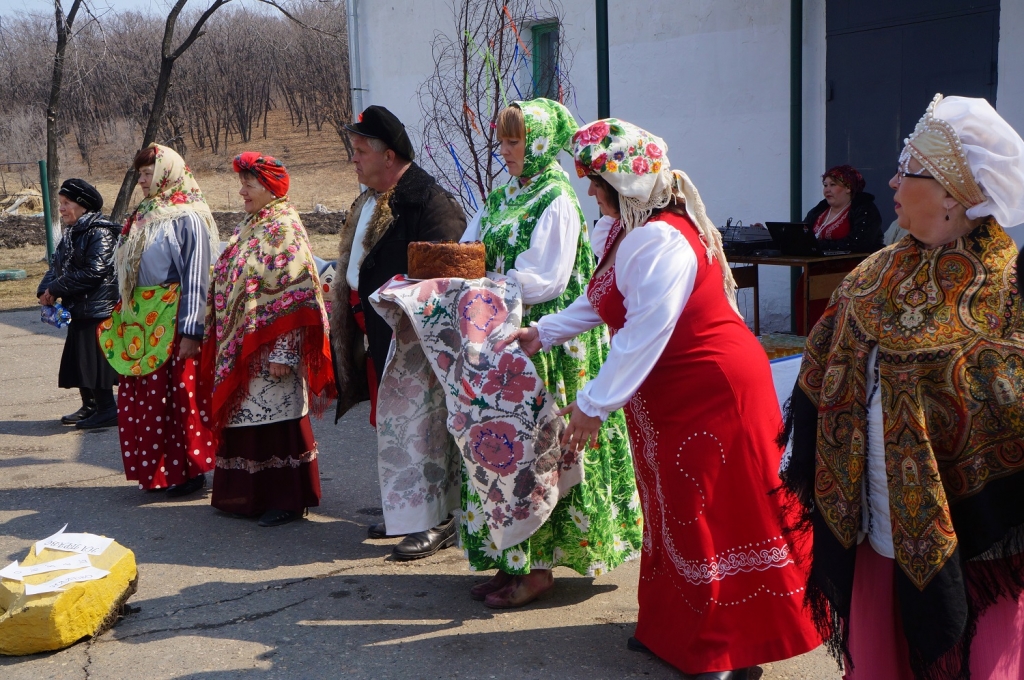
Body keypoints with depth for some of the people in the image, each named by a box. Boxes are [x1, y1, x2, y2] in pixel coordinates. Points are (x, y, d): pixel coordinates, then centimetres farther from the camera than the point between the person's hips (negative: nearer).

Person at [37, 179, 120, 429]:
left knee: (95, 360, -7)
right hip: (78, 310, 9)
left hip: (99, 311, -9)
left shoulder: (100, 233, -14)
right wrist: (45, 290, -5)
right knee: (80, 360, 14)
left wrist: (56, 289, -18)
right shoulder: (71, 234, 14)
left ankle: (107, 410, 1)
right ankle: (90, 406, 26)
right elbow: (56, 266, 15)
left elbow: (94, 272, -22)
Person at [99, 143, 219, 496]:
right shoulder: (143, 215, 15)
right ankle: (156, 468, 22)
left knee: (180, 395, -2)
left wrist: (191, 331, -20)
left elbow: (195, 278, -15)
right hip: (140, 322, 8)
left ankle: (189, 470, 11)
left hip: (173, 321, -8)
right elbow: (129, 270, 19)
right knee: (139, 397, 9)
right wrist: (124, 316, 17)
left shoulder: (187, 217, -10)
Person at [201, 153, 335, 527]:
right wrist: (225, 344, 17)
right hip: (239, 348, 9)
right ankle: (250, 494, 23)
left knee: (276, 418, -2)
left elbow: (293, 296, -17)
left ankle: (287, 500, 9)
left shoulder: (284, 230, -11)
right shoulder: (248, 229, 15)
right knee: (245, 418, 12)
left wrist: (282, 353, -22)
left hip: (269, 350, -8)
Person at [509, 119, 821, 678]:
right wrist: (542, 333, 20)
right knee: (674, 509, 18)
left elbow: (645, 333, -28)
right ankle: (675, 626, 33)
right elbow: (602, 301, 19)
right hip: (670, 396, 10)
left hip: (713, 389, -10)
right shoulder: (627, 232, 8)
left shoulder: (660, 241, -25)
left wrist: (593, 404, -23)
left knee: (714, 515, 0)